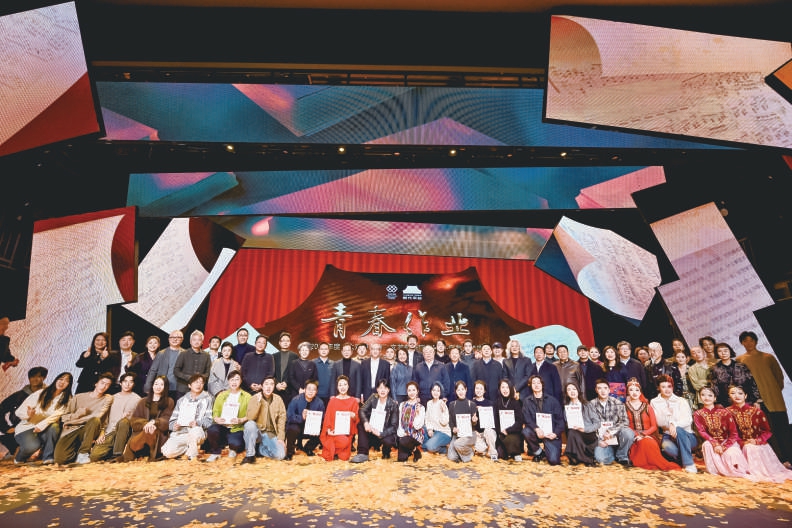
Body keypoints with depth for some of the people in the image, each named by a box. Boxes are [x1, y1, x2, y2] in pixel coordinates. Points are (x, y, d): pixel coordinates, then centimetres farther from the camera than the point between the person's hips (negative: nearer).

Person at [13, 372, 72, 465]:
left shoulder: (67, 399, 2)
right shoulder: (40, 393, -1)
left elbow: (57, 415, -12)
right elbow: (19, 411, -3)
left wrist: (42, 425, -28)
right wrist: (28, 414, -26)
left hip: (45, 430, 1)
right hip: (27, 427, -1)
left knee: (54, 426, -33)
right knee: (33, 445, -31)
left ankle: (48, 457, -17)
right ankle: (19, 458, 5)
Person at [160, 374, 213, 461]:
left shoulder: (207, 399, 11)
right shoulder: (182, 400, 24)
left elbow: (209, 420, 1)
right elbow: (172, 420, 18)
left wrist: (198, 423, -19)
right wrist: (174, 426, -6)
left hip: (197, 432, -3)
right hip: (179, 433, 4)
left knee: (196, 430, -39)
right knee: (167, 451, -25)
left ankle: (193, 455, -16)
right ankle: (191, 447, 1)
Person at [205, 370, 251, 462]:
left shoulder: (247, 396, 7)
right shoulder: (221, 395, 18)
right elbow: (215, 411, 11)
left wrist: (241, 420, -19)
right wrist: (216, 418, -11)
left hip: (237, 428, -2)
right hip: (222, 426, 3)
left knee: (235, 444, -31)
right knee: (211, 430, -31)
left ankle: (232, 449, 11)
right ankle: (215, 452, -1)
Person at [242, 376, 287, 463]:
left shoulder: (278, 399, 0)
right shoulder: (255, 398, -4)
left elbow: (281, 420, 1)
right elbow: (250, 418, -16)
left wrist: (281, 438, -7)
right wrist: (258, 402, -25)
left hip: (271, 435, 1)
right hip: (257, 432, -1)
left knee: (280, 455, -22)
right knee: (249, 424, -34)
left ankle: (261, 448, 8)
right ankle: (250, 455, -16)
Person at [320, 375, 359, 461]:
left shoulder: (353, 401, 8)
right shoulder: (332, 400, 9)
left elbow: (357, 419, 8)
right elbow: (327, 417, 7)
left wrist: (354, 416, -15)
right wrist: (328, 430, -9)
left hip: (347, 432, 1)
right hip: (334, 432, 0)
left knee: (344, 457, -21)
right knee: (343, 441, -32)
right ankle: (333, 451, -1)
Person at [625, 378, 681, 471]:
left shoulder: (648, 407, 14)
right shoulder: (624, 407, 9)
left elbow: (654, 426, 7)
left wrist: (644, 434, -11)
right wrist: (636, 435, -15)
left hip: (648, 436, 1)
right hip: (633, 438, -1)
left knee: (647, 443, -36)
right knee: (644, 443, -35)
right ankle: (662, 465, -25)